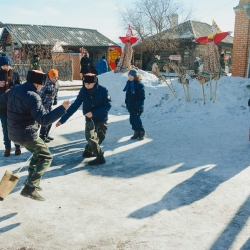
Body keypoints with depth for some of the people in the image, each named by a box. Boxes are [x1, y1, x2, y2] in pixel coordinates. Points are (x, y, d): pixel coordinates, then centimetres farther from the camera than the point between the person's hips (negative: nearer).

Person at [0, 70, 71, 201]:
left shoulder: (14, 90, 5)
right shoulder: (32, 96, -23)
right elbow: (44, 120, -29)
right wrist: (63, 108, -26)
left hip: (14, 133, 9)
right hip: (27, 135, -9)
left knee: (38, 153, 26)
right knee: (46, 157, 0)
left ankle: (31, 180, 30)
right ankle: (30, 188, -6)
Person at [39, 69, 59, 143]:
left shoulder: (56, 83, 4)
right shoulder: (46, 84, -21)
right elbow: (40, 94, -19)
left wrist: (55, 101, 14)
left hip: (50, 104, 8)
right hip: (44, 104, -8)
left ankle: (46, 134, 27)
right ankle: (42, 136, 4)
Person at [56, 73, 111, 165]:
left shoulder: (103, 90, -18)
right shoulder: (83, 91, -12)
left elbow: (108, 105, -17)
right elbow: (74, 106, -11)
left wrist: (93, 113, -27)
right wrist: (62, 119, -15)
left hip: (101, 119, 0)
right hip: (90, 119, 1)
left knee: (99, 138, 7)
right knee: (90, 137, -15)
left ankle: (88, 151, 30)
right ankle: (100, 157, 4)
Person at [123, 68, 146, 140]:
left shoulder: (139, 84, -15)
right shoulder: (129, 83, 7)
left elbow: (142, 97, -16)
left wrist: (138, 106, -19)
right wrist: (126, 102, 14)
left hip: (137, 106, -8)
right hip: (130, 105, 8)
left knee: (136, 119, -8)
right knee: (132, 119, 10)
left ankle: (142, 132, 10)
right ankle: (136, 132, 24)